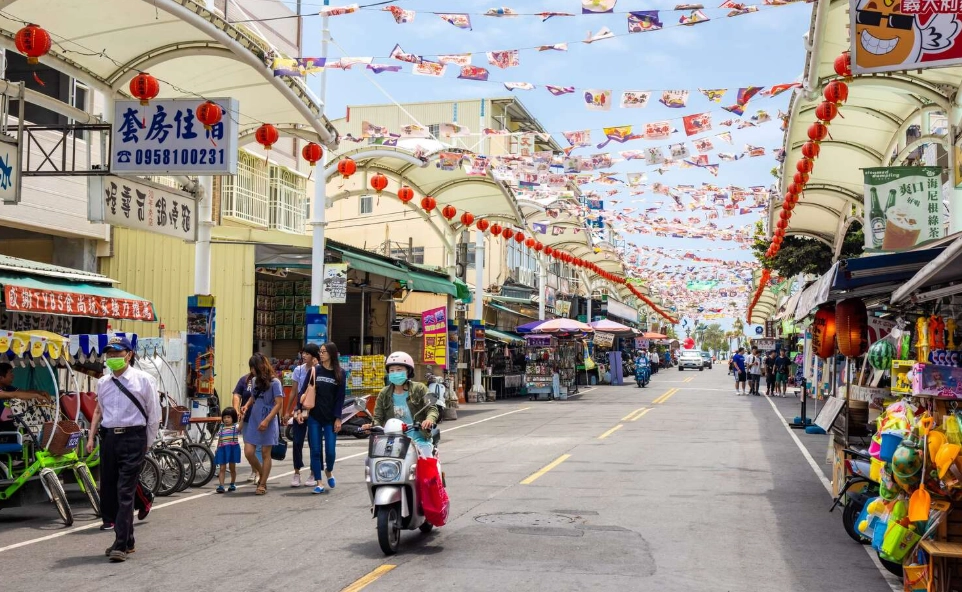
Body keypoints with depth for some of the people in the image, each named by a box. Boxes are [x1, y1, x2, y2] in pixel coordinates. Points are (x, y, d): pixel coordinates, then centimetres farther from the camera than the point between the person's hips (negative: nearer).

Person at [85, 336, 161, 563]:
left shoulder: (143, 380, -2)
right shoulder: (103, 383, 13)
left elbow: (154, 415, 0)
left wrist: (147, 444, 1)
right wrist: (91, 438, 14)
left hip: (133, 437, -6)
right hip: (108, 438, 6)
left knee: (125, 492, -10)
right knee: (108, 491, 8)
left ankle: (121, 545, -9)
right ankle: (126, 539, 22)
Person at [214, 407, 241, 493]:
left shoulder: (235, 427, -2)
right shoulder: (222, 428, 10)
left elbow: (240, 428, -26)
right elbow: (219, 440, 16)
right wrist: (217, 449, 12)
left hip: (233, 448, -3)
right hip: (222, 449, 3)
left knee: (232, 467, 10)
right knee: (222, 468, -4)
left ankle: (232, 484, 25)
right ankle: (221, 486, -10)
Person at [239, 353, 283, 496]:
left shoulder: (274, 382, -9)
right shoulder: (254, 381, 10)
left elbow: (279, 404, -13)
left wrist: (267, 420, -20)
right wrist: (246, 405, 5)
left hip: (268, 422, -6)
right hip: (253, 421, 6)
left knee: (266, 453, 2)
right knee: (248, 452, -1)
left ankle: (262, 484, 9)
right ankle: (262, 475, 23)